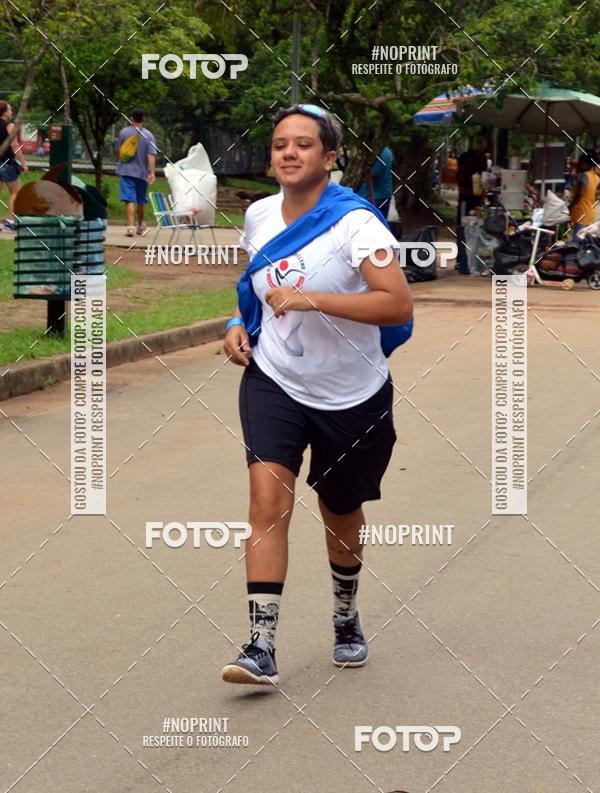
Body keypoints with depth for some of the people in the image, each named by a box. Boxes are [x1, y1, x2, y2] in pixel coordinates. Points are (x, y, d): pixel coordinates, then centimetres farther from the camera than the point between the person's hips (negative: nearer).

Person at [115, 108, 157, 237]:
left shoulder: (124, 133, -1)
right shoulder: (148, 135, -2)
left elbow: (118, 151, 10)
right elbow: (151, 155, -11)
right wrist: (151, 172, -14)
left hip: (126, 170, -1)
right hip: (142, 172, 1)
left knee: (129, 199, -8)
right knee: (141, 200, 18)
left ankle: (130, 226, -23)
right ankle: (141, 225, 35)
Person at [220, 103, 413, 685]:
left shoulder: (355, 222, -18)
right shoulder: (258, 216, 0)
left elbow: (399, 305, -29)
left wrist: (311, 299, -34)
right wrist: (240, 324, 1)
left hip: (351, 396, -3)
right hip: (273, 381, 3)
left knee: (341, 514, 15)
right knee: (268, 497, -18)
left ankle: (346, 619, 43)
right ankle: (261, 647, -20)